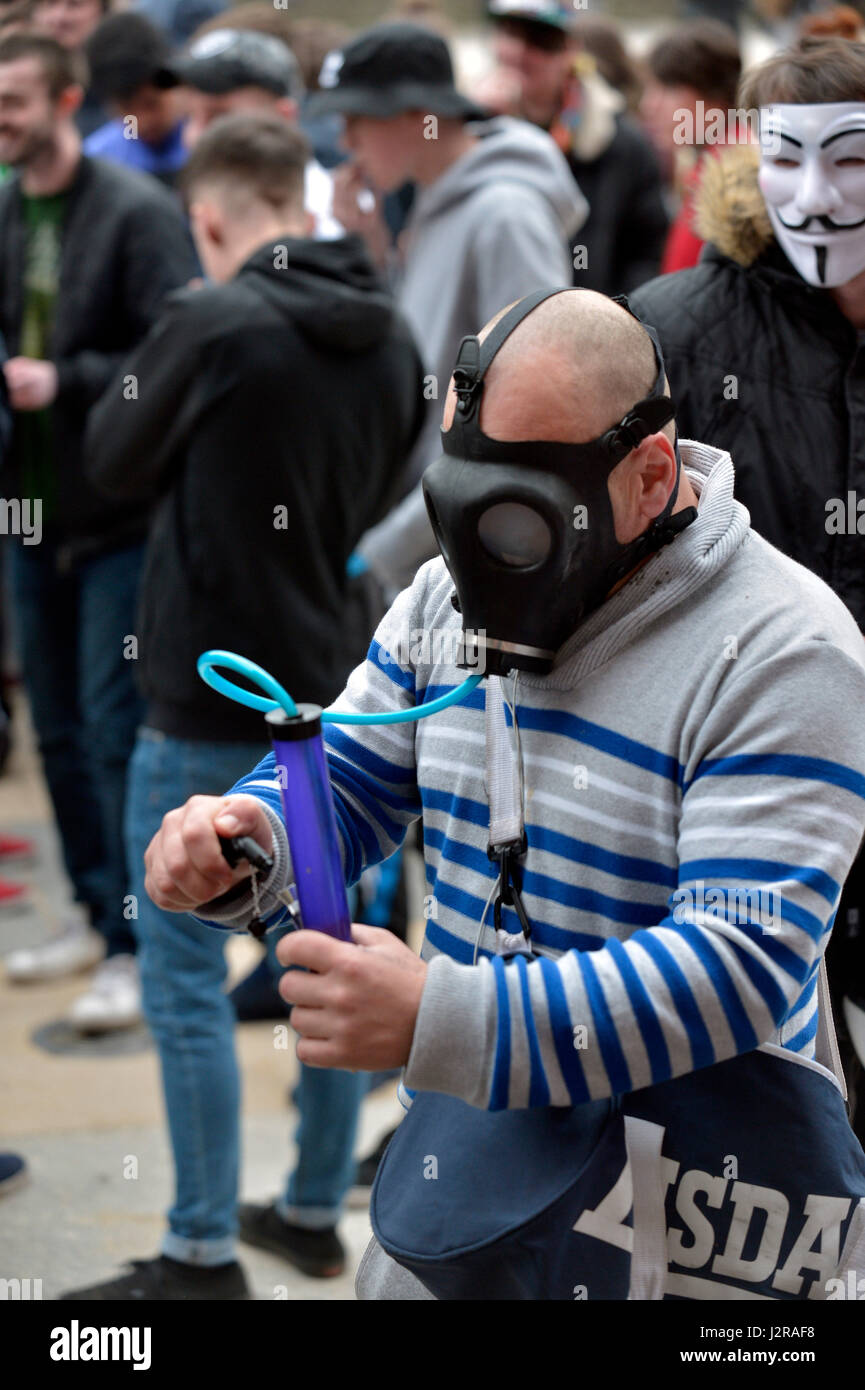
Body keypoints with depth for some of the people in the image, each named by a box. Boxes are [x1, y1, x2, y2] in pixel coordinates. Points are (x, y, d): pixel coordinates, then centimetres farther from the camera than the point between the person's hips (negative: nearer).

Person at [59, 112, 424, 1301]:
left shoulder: (213, 324, -17)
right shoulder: (390, 336, 2)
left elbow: (116, 460, -2)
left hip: (208, 709, -7)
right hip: (337, 694, 7)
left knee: (186, 981, 2)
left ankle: (204, 1251, 8)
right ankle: (315, 1213, 27)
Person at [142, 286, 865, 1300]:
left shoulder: (780, 654, -22)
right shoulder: (452, 593, 0)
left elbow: (739, 969, -30)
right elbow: (348, 783, 9)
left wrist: (441, 1023, -40)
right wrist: (241, 842, -17)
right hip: (462, 1146, 6)